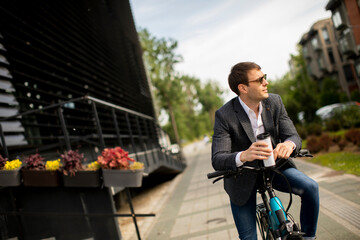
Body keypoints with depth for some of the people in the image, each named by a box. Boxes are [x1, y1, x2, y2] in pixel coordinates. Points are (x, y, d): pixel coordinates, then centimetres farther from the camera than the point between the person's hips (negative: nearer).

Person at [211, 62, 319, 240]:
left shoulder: (274, 102, -9)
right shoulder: (224, 115, -22)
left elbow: (293, 136, -13)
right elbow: (217, 160, -29)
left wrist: (289, 144, -40)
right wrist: (243, 156, -51)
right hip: (243, 178, -3)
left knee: (310, 187, -22)